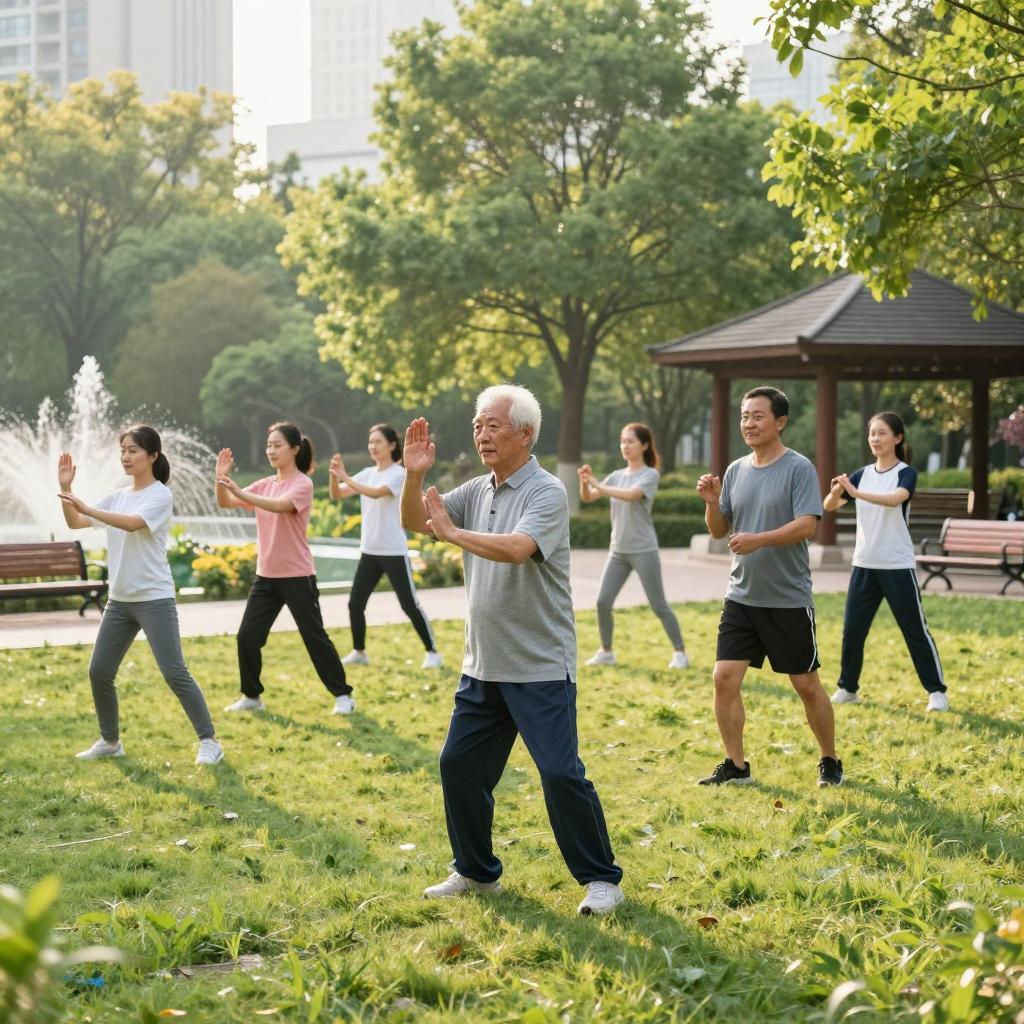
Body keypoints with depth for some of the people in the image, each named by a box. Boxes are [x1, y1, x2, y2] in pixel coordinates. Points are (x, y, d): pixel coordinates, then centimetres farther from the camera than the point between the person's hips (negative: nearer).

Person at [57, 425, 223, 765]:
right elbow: (75, 523, 10)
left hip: (154, 599, -7)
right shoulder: (118, 496, 11)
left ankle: (209, 742, -4)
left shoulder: (160, 495, -9)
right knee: (99, 672, 8)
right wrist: (65, 489, -5)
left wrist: (87, 508, -31)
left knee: (174, 673, -10)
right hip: (120, 600, 7)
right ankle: (110, 741, 24)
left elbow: (133, 523, -27)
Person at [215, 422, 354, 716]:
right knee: (247, 636, 1)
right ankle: (251, 696, 15)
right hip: (266, 575, 6)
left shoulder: (302, 484, -10)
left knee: (314, 636, -1)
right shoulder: (265, 484, 10)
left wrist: (239, 491, -40)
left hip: (297, 576, -6)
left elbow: (280, 505, -31)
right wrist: (221, 478, -15)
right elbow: (225, 503, 4)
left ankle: (342, 695, 10)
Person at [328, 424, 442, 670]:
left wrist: (345, 477, -30)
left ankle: (432, 652, 5)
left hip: (394, 551, -6)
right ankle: (358, 652, 17)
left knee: (409, 605, -4)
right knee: (355, 603, 4)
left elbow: (376, 493, -27)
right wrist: (334, 475, -16)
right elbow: (336, 494, 4)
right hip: (369, 551, 6)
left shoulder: (399, 474, -10)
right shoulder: (367, 473, 9)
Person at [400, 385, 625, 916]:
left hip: (540, 668, -8)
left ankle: (600, 879, 2)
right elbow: (414, 522, 8)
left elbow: (517, 548, -29)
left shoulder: (547, 493, -13)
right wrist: (414, 476, -10)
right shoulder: (477, 490, 10)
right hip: (483, 666, 8)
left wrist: (452, 531, -21)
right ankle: (476, 872, 26)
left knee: (561, 773, -10)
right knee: (459, 766, 11)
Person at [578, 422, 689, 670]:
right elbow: (587, 497, 3)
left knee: (658, 605, -3)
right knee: (603, 602, -2)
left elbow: (630, 495, -26)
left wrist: (597, 484, -29)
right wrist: (585, 482, -18)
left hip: (644, 551, -5)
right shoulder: (617, 476, 10)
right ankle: (606, 652, 11)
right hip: (618, 551, 5)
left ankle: (680, 653, 7)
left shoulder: (650, 475, -7)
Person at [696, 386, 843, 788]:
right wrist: (711, 502, -7)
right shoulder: (736, 471, 9)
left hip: (789, 600, -5)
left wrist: (759, 540, -31)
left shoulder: (799, 469, -9)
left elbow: (807, 525, -19)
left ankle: (830, 762, 21)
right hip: (741, 598, 5)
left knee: (806, 683, 4)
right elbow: (719, 530, 13)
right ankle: (735, 765, 8)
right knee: (725, 678, -3)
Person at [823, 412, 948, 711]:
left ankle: (937, 691, 8)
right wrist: (835, 492, -23)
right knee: (852, 630, 4)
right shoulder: (862, 473, 8)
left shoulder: (906, 473, -7)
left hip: (897, 567, -4)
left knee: (915, 630, 0)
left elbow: (896, 498, -29)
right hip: (864, 565, 5)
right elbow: (829, 506, 0)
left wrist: (857, 493, -39)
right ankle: (847, 688, 16)